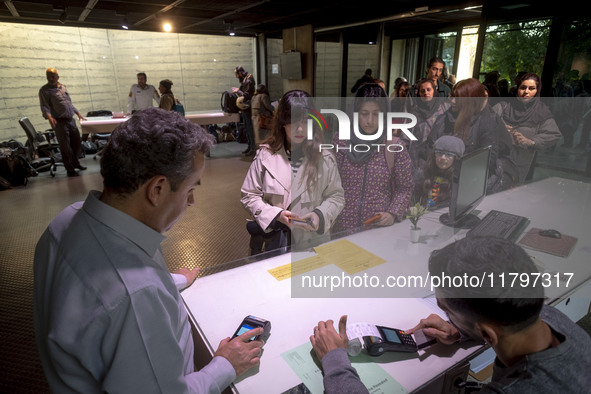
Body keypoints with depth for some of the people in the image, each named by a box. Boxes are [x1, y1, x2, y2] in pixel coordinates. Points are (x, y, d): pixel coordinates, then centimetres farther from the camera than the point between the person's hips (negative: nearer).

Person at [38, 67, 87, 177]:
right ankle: (70, 170, 4)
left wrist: (78, 113, 23)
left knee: (77, 142, 14)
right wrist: (49, 117, -29)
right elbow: (44, 106, -12)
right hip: (59, 122, -6)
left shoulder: (63, 87, 16)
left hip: (71, 120, 7)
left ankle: (75, 163, 31)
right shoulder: (44, 90, -4)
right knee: (65, 147, -4)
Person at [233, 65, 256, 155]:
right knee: (247, 129, 14)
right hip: (245, 109, 10)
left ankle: (253, 148, 0)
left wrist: (237, 91, -10)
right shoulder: (244, 80, 15)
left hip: (248, 108, -10)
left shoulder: (248, 81, -16)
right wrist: (238, 90, 8)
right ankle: (250, 146, 22)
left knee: (250, 128, -6)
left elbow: (246, 96, -22)